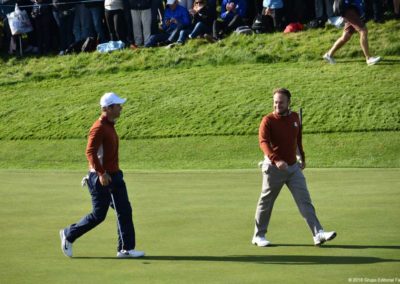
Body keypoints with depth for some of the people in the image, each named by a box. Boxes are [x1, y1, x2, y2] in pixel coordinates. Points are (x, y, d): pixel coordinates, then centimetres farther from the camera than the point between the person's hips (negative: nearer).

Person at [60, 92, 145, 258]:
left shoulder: (109, 126, 12)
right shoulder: (99, 128, -18)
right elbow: (90, 152, -24)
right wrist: (102, 173, -26)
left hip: (114, 175, 9)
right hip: (101, 178, -9)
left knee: (125, 211, 3)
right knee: (98, 215, -1)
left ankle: (126, 249, 6)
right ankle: (68, 235, 17)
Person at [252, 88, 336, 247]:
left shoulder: (294, 117, 4)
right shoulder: (268, 120, -13)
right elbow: (263, 142, -28)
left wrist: (302, 157, 23)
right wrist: (276, 160, -42)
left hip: (293, 167, 4)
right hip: (274, 168, -4)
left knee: (305, 200, -5)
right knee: (266, 203, 8)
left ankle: (318, 234, -11)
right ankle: (258, 236, 22)